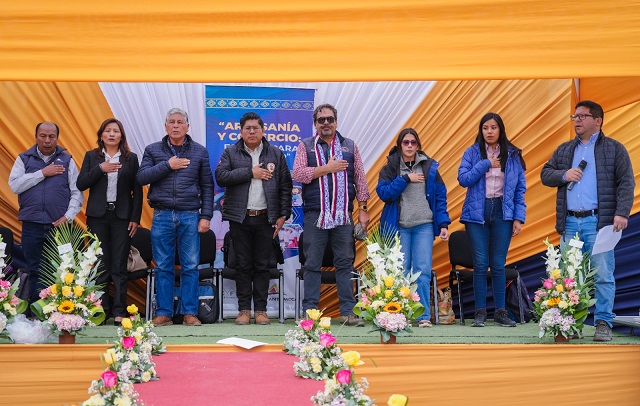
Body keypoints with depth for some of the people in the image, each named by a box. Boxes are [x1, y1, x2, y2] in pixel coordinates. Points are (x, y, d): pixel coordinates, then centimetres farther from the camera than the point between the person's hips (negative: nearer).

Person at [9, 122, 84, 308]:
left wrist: (68, 216, -9)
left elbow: (77, 192, 3)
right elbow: (14, 185, -4)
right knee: (35, 271, 5)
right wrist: (42, 173, -8)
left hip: (60, 225, -1)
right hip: (32, 225, 1)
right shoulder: (24, 159, 10)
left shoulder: (66, 160, 8)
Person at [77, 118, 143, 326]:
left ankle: (119, 311, 0)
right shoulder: (92, 156, 9)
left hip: (122, 216, -1)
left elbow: (137, 190, 5)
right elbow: (81, 184, 0)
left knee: (119, 266, -2)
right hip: (98, 216, 1)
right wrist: (100, 169, -12)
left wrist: (135, 218, -2)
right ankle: (101, 309, 8)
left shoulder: (131, 158, 7)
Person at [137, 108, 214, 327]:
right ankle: (164, 313, 11)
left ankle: (189, 313, 8)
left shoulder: (199, 152, 9)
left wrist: (206, 216, 1)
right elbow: (142, 177, -2)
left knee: (190, 266, 1)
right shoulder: (153, 150, 10)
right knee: (163, 267, 4)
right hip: (162, 216, 1)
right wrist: (167, 165, -10)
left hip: (190, 215, 0)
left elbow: (207, 186, 8)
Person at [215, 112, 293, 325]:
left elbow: (285, 186, 7)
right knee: (243, 265, 4)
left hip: (265, 218, 0)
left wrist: (283, 214, 0)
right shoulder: (231, 153, 7)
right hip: (239, 218, 0)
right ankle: (244, 310, 10)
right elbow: (220, 176, -10)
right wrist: (250, 173, -12)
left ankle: (261, 310, 10)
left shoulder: (276, 154, 9)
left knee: (263, 266, 4)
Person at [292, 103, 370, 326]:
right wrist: (328, 168, -9)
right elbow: (298, 174, -8)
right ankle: (310, 311, 8)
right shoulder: (306, 146, 7)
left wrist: (362, 209, 5)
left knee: (345, 263, 3)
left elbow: (360, 180, 11)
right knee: (312, 264, 2)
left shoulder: (349, 146, 13)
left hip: (343, 216, 1)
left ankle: (348, 311, 8)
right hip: (315, 215, -1)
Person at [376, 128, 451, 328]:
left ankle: (423, 316, -1)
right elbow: (383, 192, -8)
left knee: (423, 271, -7)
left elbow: (440, 196, 6)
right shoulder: (390, 167, 6)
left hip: (424, 226, 0)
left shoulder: (429, 167, 8)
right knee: (401, 272, 1)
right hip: (399, 226, 0)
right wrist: (405, 179, -12)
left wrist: (443, 224, -1)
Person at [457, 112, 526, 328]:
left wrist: (518, 218, -1)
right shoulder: (472, 152, 4)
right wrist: (485, 164, -10)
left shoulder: (513, 155, 6)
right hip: (477, 213, 0)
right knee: (480, 264, -1)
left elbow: (520, 188, 5)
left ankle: (501, 312, 11)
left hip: (502, 213, 0)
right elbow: (463, 179, -7)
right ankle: (480, 312, 7)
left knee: (498, 265, 2)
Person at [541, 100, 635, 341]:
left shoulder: (614, 149, 5)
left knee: (603, 275, -5)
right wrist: (563, 175, -3)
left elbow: (626, 183, -1)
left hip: (599, 222, -4)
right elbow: (545, 174, 17)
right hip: (570, 223, 4)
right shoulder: (564, 150, 18)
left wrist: (621, 213, -13)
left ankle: (603, 324, 3)